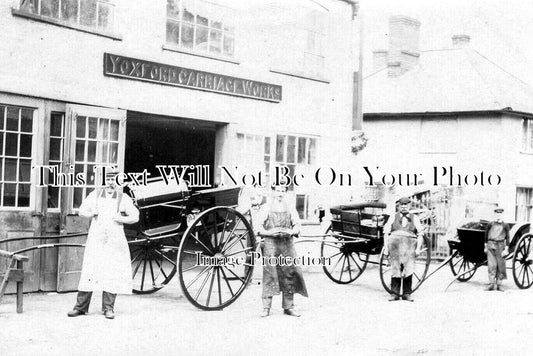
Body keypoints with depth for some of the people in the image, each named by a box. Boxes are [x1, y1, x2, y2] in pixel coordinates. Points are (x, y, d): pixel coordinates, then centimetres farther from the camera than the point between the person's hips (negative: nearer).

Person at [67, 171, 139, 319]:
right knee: (89, 272, -2)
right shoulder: (95, 194, 7)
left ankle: (108, 307, 7)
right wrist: (91, 213, -7)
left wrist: (121, 219, -8)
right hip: (96, 239, 0)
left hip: (115, 241, 0)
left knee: (112, 274, -2)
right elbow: (82, 211, 14)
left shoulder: (123, 198, 4)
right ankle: (81, 306, 4)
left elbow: (135, 217, 8)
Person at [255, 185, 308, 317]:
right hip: (270, 243, -3)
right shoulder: (266, 208, 5)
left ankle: (288, 307, 10)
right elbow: (258, 226, -1)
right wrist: (269, 232, -18)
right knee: (269, 275, -6)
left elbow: (297, 224, 8)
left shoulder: (290, 209, 14)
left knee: (290, 274, 1)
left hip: (287, 244, 3)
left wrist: (291, 231, -14)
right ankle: (266, 308, -2)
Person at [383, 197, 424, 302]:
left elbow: (420, 234, 10)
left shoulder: (415, 218, 14)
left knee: (408, 269, -10)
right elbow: (386, 233, 13)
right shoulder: (393, 217, 16)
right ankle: (395, 294, 4)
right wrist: (386, 247, 4)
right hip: (394, 244, 1)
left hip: (409, 245, -1)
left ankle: (407, 294, -2)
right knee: (395, 269, -2)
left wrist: (418, 248, -2)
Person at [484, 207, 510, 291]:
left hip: (500, 246, 0)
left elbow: (507, 238, 4)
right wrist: (485, 246, 11)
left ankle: (499, 284, 12)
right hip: (490, 246, 0)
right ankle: (491, 283, -8)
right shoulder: (490, 224, 4)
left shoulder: (505, 225, 3)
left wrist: (506, 249, -3)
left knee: (500, 266, 4)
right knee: (492, 265, -7)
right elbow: (486, 235, 11)